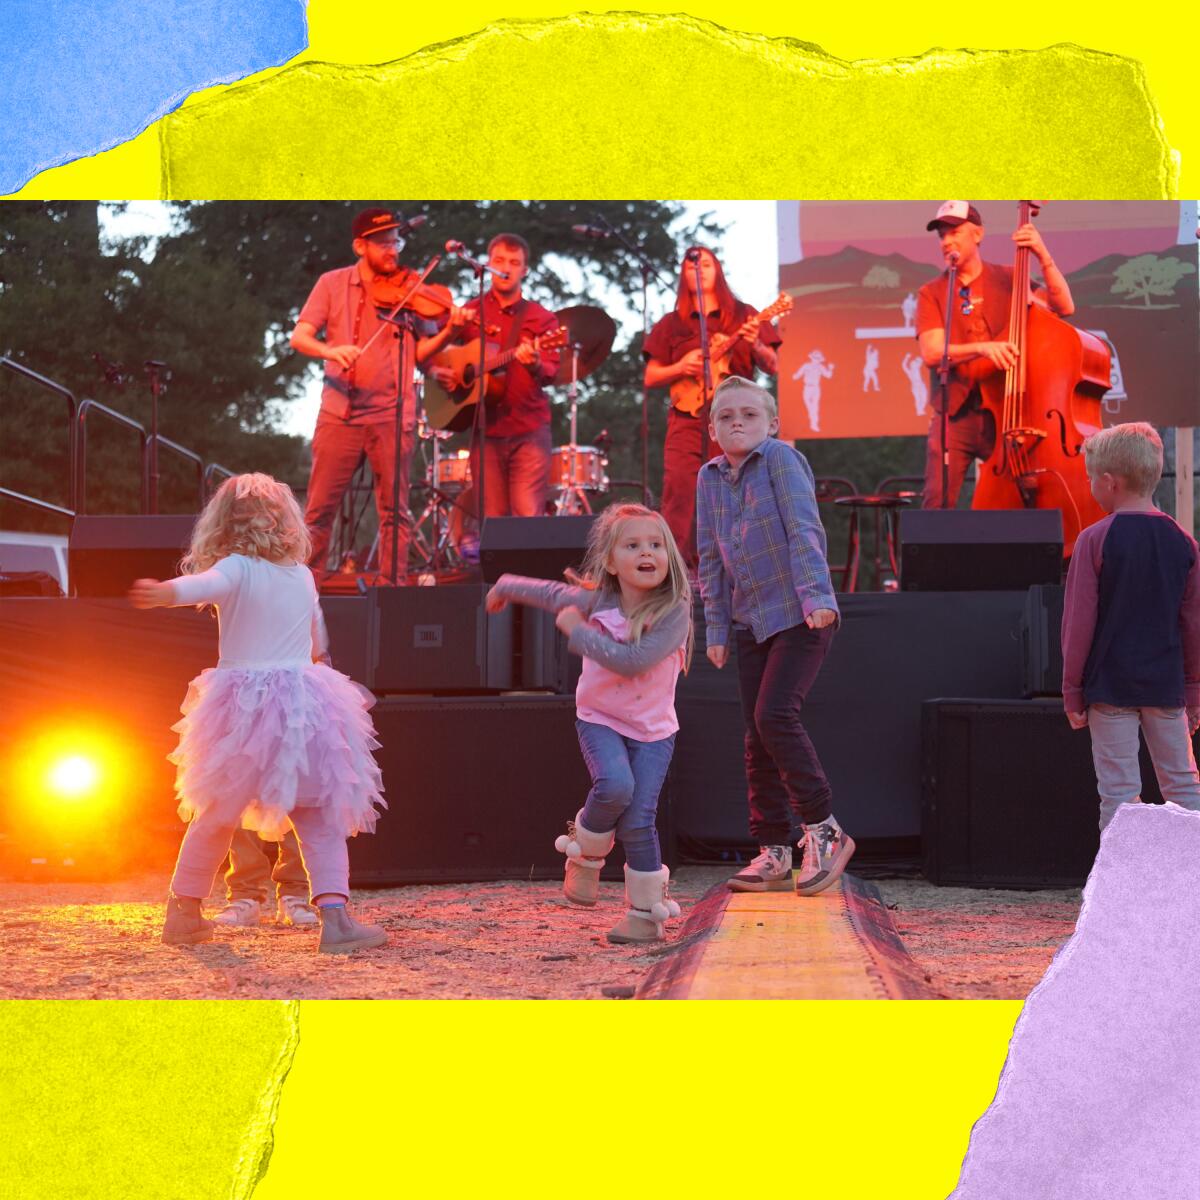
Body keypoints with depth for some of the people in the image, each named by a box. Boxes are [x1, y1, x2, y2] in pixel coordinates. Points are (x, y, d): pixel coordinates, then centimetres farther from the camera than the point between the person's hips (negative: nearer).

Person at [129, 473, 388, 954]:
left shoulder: (238, 569, -2)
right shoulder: (304, 576, 8)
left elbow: (204, 584, -28)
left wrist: (163, 592, -46)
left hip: (243, 707, -1)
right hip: (304, 708, 1)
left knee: (215, 816, 9)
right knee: (320, 819, 2)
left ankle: (184, 914, 17)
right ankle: (334, 916, -9)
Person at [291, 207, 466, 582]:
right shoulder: (332, 284, 5)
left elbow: (419, 353, 2)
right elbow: (299, 337, -3)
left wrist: (448, 332, -17)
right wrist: (331, 350, -24)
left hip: (392, 414, 0)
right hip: (339, 412, 0)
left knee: (394, 511, 3)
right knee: (319, 509, 2)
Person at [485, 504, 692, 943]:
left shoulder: (674, 612, -20)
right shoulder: (596, 602, -10)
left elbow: (632, 661, -32)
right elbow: (549, 594, 11)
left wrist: (576, 629, -23)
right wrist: (504, 586, 28)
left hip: (653, 729, -1)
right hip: (600, 720, 1)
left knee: (639, 821, -11)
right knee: (615, 786, -27)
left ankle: (647, 912, 6)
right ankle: (585, 853, 1)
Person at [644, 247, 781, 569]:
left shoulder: (743, 316, 11)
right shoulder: (672, 324, 14)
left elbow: (773, 367, 6)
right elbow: (650, 379, 12)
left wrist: (755, 345, -14)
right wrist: (680, 368, -7)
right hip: (689, 418, 1)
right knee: (680, 495, -11)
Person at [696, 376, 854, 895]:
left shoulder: (781, 459, -9)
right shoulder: (709, 478, 8)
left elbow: (804, 530, -18)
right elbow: (710, 559, 12)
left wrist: (816, 594, -28)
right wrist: (716, 629, 9)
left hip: (801, 616, -6)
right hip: (751, 622, 6)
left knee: (775, 714, -20)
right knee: (757, 736, 5)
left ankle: (822, 828, -8)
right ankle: (774, 851, 12)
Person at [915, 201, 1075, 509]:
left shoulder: (1008, 280, 9)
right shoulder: (931, 294, 7)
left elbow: (1064, 308, -3)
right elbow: (931, 353, -9)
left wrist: (1043, 257, -14)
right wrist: (982, 348, -25)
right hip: (954, 414, 0)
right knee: (938, 501, -12)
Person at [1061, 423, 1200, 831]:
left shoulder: (1095, 540, -9)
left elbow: (1079, 622, -7)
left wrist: (1071, 689, 1)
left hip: (1110, 686, -3)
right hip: (1167, 688, 4)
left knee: (1119, 792, -1)